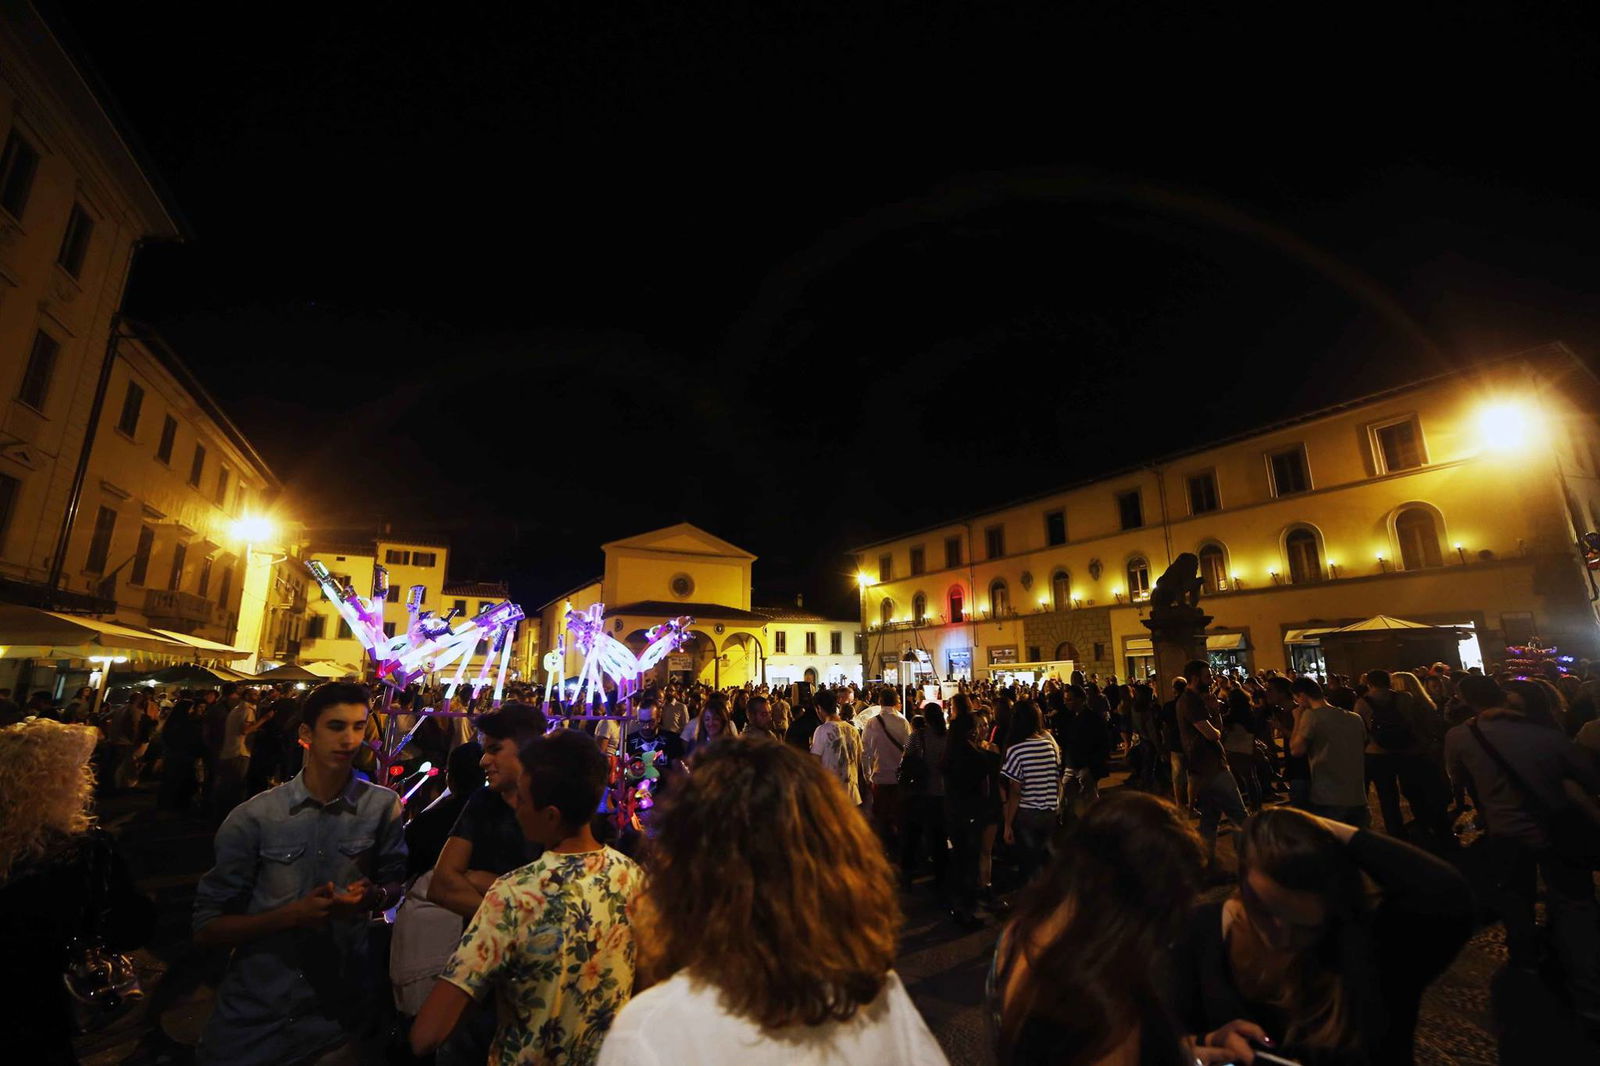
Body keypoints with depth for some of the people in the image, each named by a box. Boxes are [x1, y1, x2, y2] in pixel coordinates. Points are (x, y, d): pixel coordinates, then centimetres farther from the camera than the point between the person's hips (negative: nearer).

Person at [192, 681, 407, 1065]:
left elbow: (395, 883, 3)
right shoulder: (252, 818, -11)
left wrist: (374, 896, -19)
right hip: (253, 1015, 0)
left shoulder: (383, 807, -8)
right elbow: (206, 928, -6)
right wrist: (291, 915, -21)